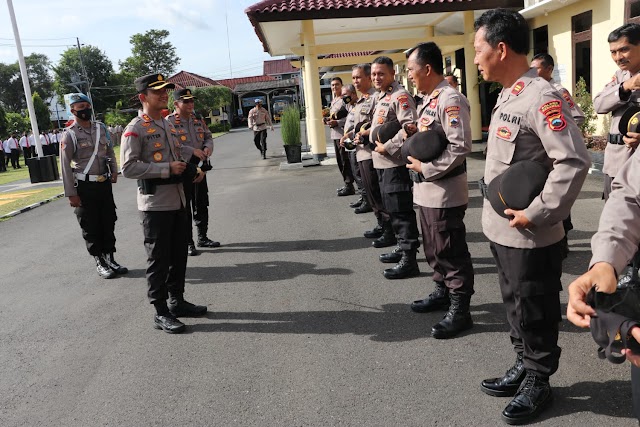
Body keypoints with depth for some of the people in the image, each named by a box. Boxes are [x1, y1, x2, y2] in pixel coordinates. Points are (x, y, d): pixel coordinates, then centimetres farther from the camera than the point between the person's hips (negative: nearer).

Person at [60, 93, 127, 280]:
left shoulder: (101, 128, 7)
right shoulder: (70, 135, -8)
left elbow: (110, 151, 18)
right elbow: (65, 166, -9)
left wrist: (114, 171, 2)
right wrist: (71, 194, -12)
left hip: (105, 184, 5)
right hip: (84, 187, -5)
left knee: (109, 222, 12)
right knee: (91, 227, 5)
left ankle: (110, 259, 25)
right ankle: (100, 263, 17)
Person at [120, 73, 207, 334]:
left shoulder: (168, 125, 15)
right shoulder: (135, 129, -10)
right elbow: (128, 167, -19)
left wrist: (190, 170, 5)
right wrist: (167, 169, -22)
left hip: (178, 201, 8)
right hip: (155, 205, -8)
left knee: (179, 255, 16)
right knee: (158, 259, 1)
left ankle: (177, 301, 31)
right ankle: (161, 313, 12)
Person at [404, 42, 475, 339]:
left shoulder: (450, 99, -16)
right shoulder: (426, 100, 14)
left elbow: (460, 147, -23)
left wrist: (425, 168, -18)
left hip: (444, 191, -10)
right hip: (426, 189, 10)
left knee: (451, 251, 0)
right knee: (433, 248, 20)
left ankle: (459, 310, 11)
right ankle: (442, 292, 36)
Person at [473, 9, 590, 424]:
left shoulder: (542, 98, -19)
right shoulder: (507, 95, 10)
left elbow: (574, 161, -26)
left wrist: (536, 214, -22)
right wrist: (498, 211, 14)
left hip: (529, 235, -9)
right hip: (501, 229, 9)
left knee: (534, 312, 8)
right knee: (515, 306, 21)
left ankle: (538, 382, 27)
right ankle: (524, 368, 38)